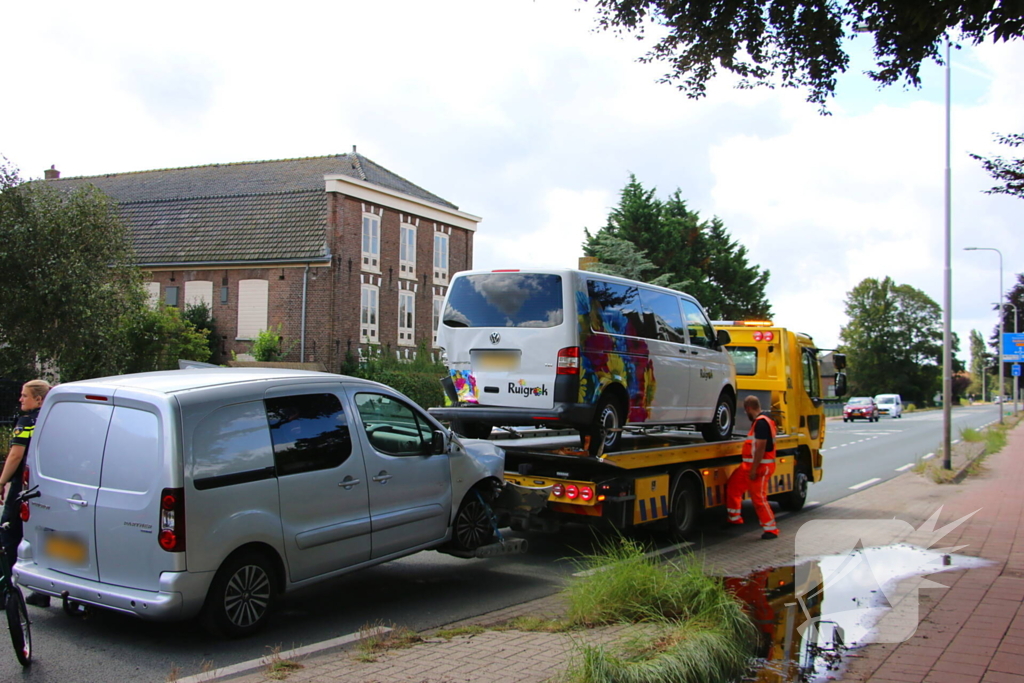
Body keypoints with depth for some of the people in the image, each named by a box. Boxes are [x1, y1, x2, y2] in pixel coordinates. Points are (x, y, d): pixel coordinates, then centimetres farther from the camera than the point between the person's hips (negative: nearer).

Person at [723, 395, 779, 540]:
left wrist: (754, 469, -23)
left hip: (759, 466, -11)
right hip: (748, 465, 11)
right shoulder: (760, 420, 14)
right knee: (733, 486, 16)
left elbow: (761, 447, -25)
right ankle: (735, 518, 27)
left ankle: (771, 529, 4)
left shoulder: (761, 422, -20)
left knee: (759, 498, -6)